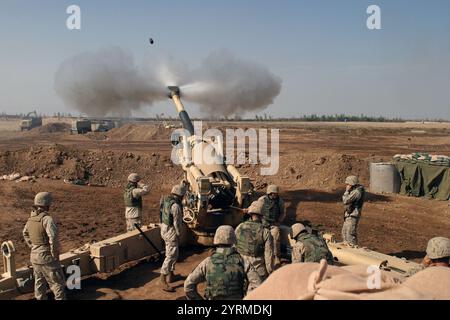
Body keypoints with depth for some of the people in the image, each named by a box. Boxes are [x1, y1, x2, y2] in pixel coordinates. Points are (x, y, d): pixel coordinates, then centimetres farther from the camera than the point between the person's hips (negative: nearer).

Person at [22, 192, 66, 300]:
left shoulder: (32, 217, 3)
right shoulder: (47, 219, -23)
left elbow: (25, 233, 20)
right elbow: (53, 238, -30)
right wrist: (55, 255, -17)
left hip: (34, 256, 8)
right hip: (47, 258, -8)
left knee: (39, 282, 20)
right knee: (58, 283, 2)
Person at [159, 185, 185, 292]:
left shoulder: (165, 200, 4)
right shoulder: (176, 206, -23)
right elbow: (177, 223, -20)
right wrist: (179, 235, -7)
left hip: (164, 228, 10)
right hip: (171, 231, -10)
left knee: (173, 254, 21)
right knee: (171, 256, -6)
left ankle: (170, 275, 32)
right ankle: (163, 281, -4)